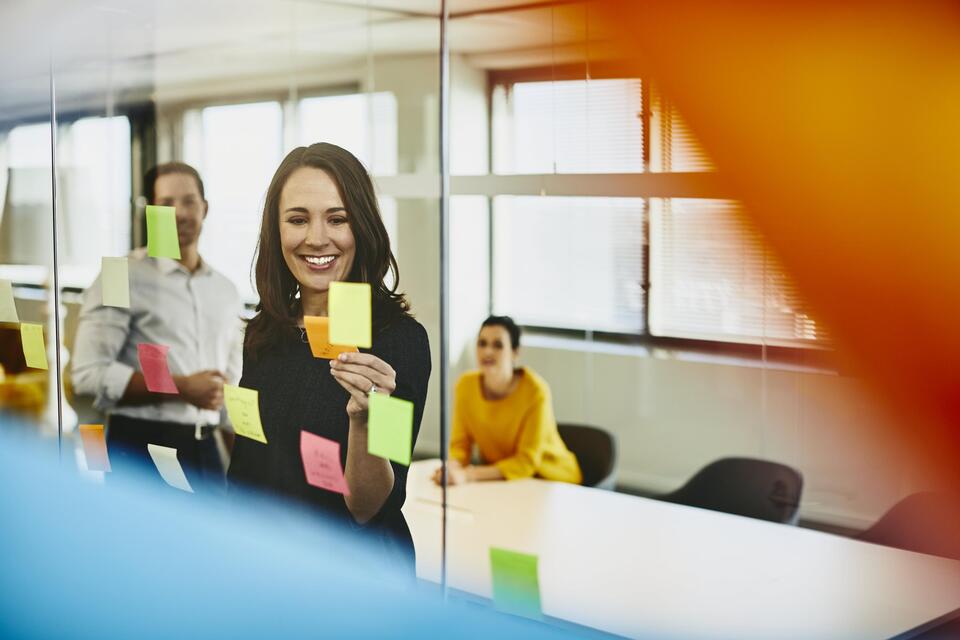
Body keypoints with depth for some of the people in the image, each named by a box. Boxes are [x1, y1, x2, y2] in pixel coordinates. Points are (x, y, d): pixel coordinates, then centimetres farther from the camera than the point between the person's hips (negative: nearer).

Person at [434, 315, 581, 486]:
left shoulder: (535, 391, -22)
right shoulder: (466, 385, -9)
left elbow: (526, 462, -20)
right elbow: (460, 445, -3)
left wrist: (469, 475, -31)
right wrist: (452, 468, -27)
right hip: (498, 478, 5)